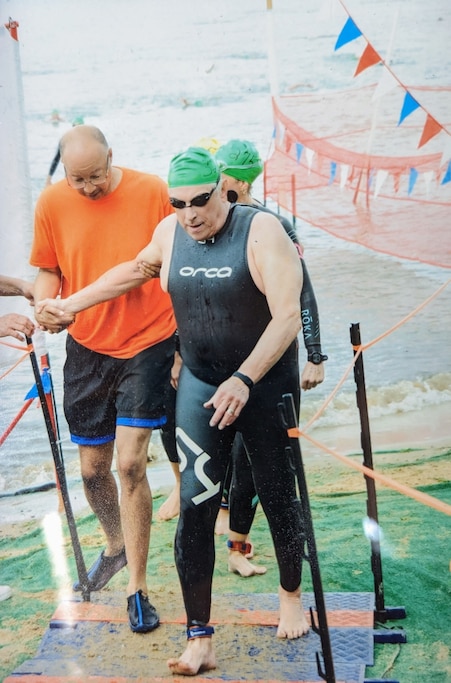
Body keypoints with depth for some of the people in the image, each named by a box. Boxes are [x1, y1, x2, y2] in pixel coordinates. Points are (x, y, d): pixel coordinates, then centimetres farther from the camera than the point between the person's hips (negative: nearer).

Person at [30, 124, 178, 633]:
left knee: (130, 464, -8)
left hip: (146, 345, -3)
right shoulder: (52, 203, -4)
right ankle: (116, 547, 42)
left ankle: (137, 586, 8)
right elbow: (49, 270, 8)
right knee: (93, 468, 12)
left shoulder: (153, 193, -11)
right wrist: (45, 306, -14)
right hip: (86, 348, 3)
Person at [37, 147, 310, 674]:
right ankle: (199, 638, 3)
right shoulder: (169, 232, 0)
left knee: (277, 496, 10)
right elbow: (132, 270, 22)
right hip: (200, 384, 3)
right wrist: (72, 304, 27)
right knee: (194, 507, -6)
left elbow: (287, 317, -21)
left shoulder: (261, 231, -15)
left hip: (267, 384, -3)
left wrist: (243, 381, -28)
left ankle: (291, 594, 38)